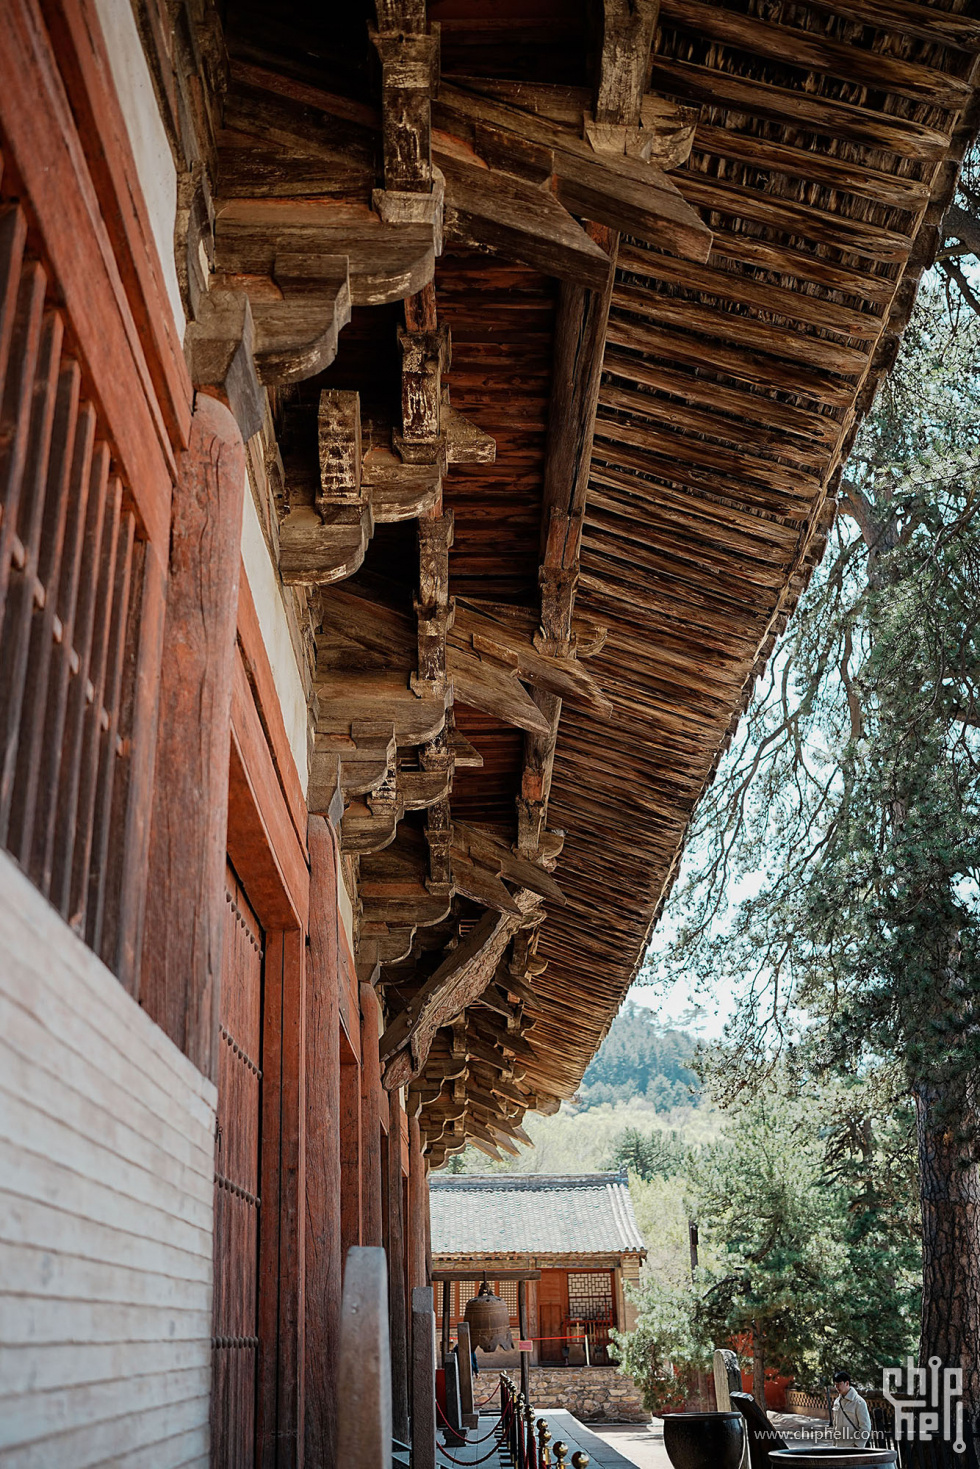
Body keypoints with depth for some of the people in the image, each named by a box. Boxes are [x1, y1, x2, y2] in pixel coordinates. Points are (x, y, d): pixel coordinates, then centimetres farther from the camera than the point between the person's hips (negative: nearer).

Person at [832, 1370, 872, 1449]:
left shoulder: (858, 1402, -10)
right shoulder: (837, 1401, 10)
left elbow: (865, 1427, -10)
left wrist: (857, 1446, -13)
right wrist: (834, 1443, 15)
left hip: (853, 1447, -6)